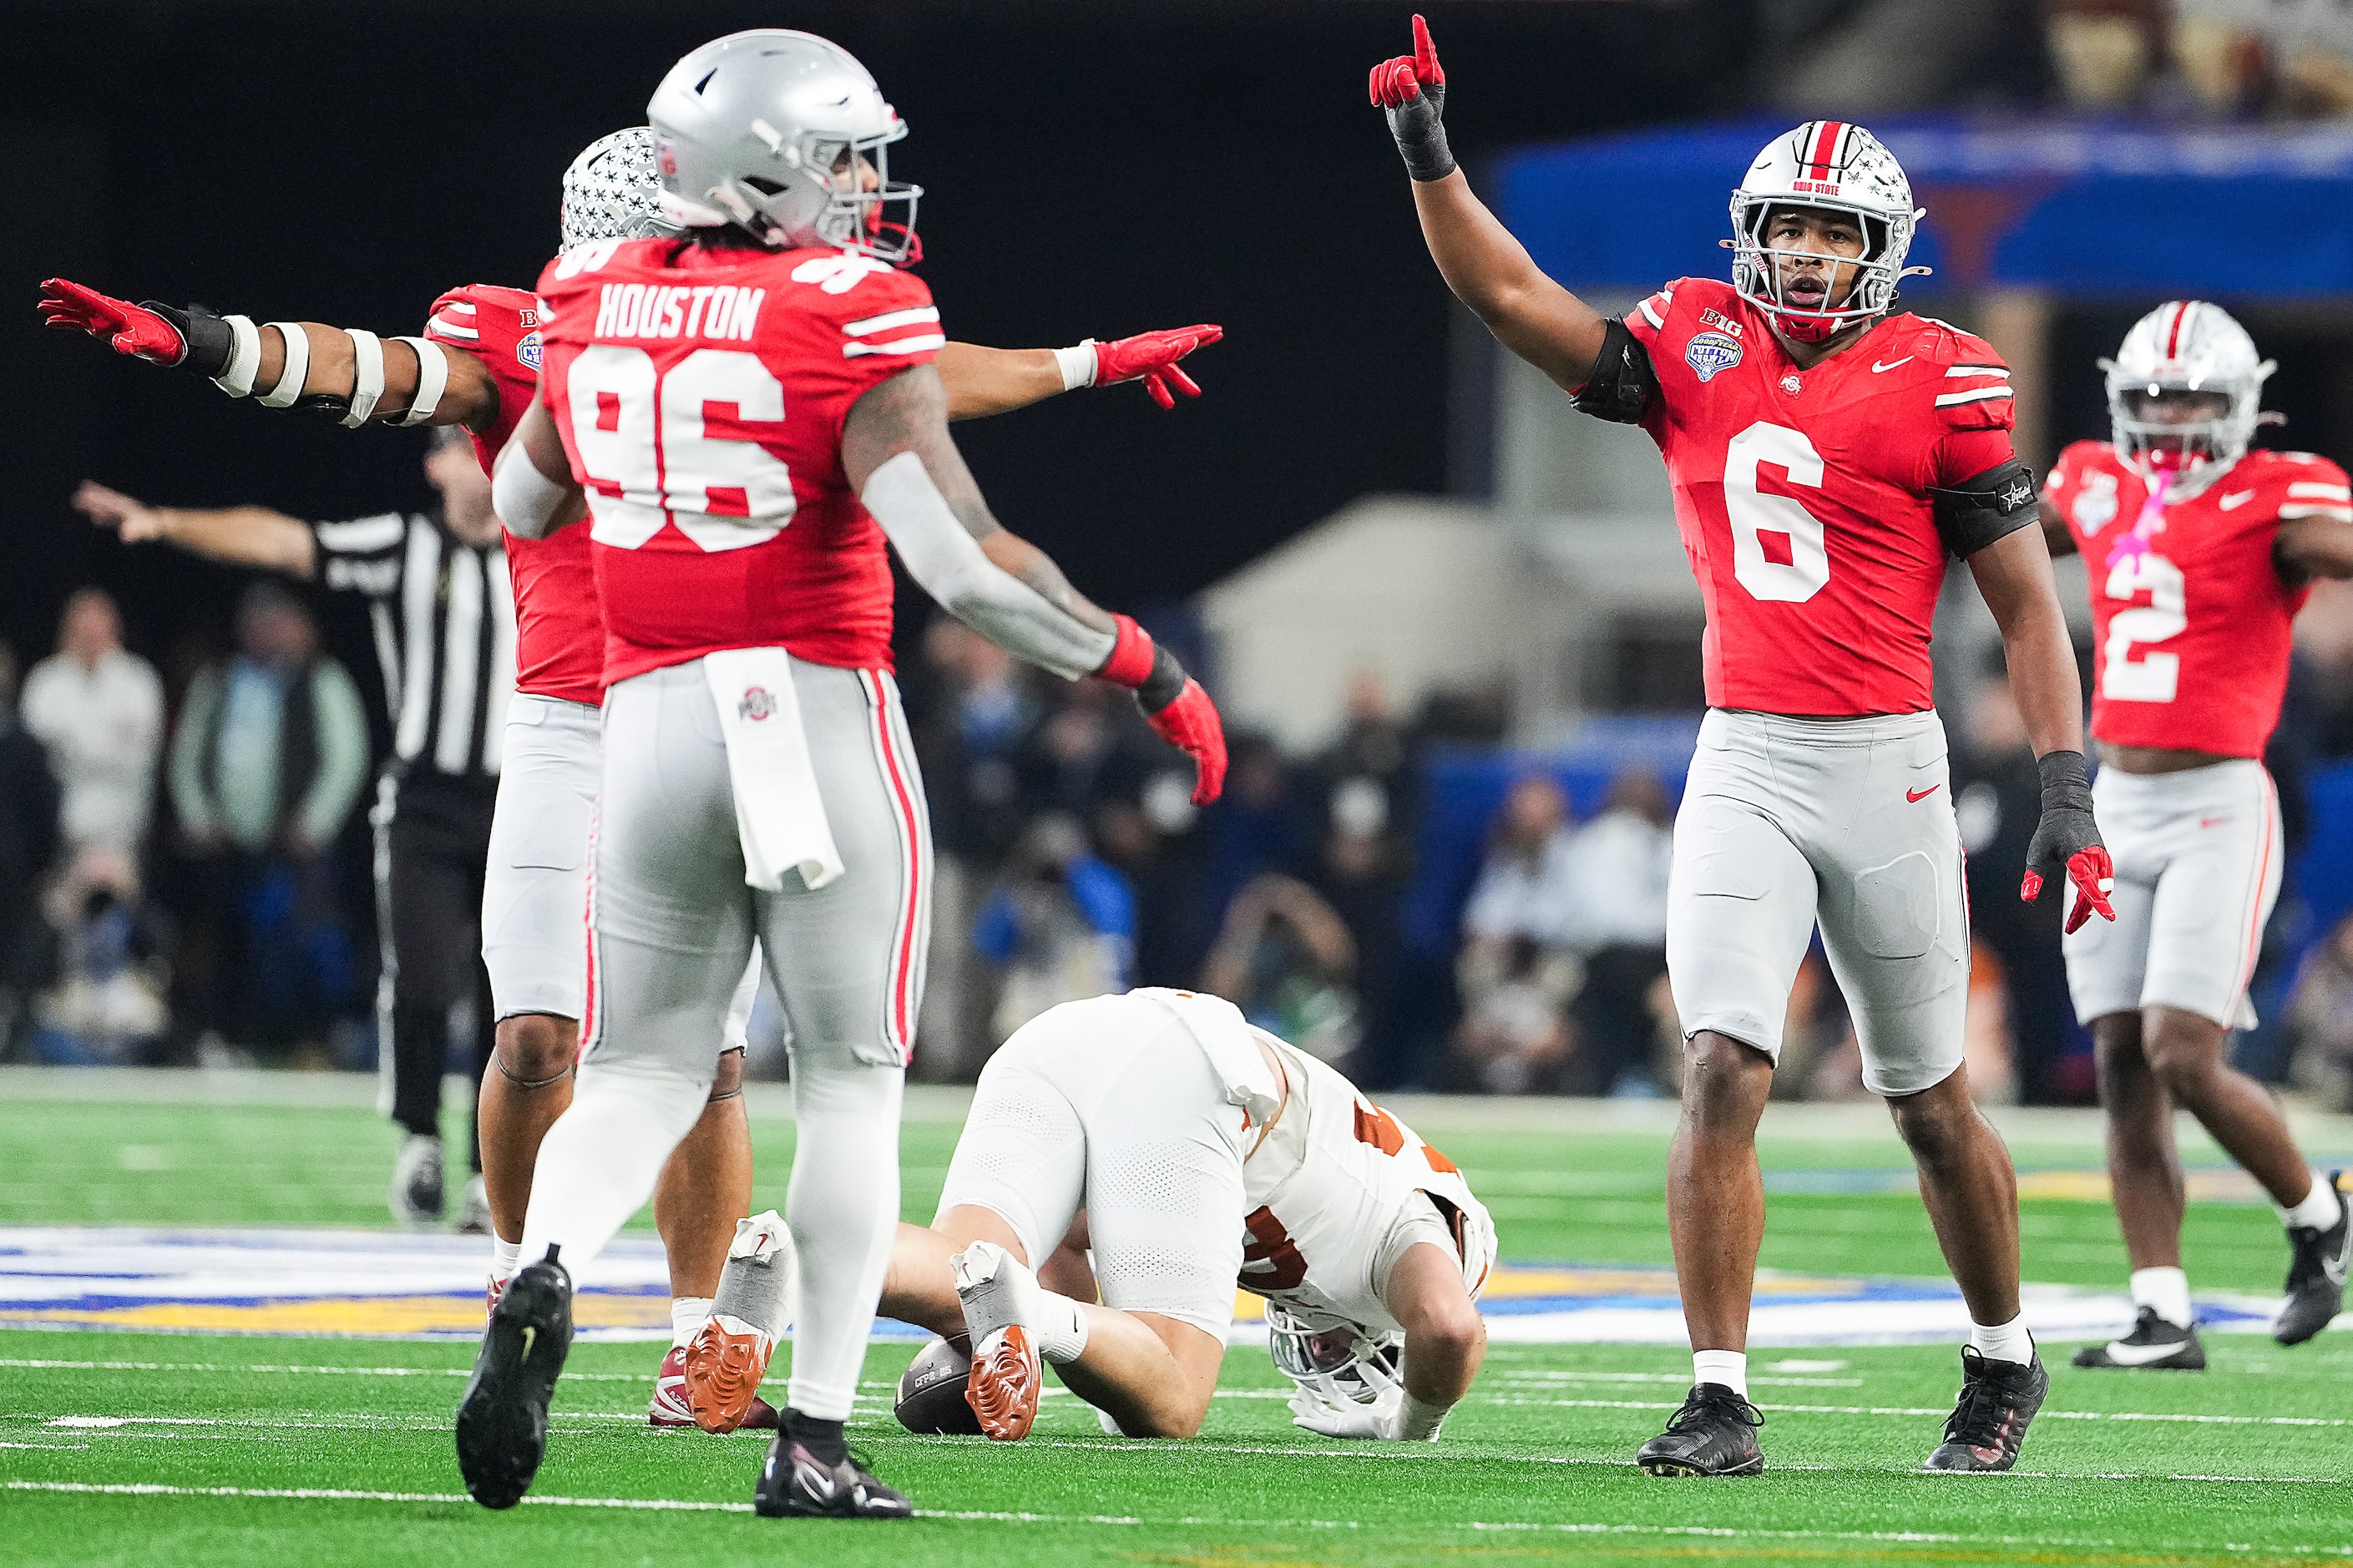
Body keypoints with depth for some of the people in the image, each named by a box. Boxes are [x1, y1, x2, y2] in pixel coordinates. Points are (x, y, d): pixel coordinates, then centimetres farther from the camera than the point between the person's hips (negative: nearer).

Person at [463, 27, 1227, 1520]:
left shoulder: (594, 305, 4)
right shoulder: (849, 318, -12)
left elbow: (522, 505, 21)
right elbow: (963, 560, -19)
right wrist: (1149, 672, -9)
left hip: (652, 722, 4)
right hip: (822, 721, -4)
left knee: (642, 1074, 12)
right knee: (850, 1085, 8)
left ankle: (543, 1276, -19)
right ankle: (816, 1438, 6)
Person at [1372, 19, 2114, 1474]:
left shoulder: (1939, 386, -5)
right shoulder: (1697, 348, 4)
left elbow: (2026, 601, -3)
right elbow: (1515, 297, -1)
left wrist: (2067, 791, -9)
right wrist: (1427, 150, -13)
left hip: (1885, 765, -2)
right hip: (1741, 764, 2)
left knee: (1932, 1102, 10)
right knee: (1724, 1073, -12)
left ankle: (2004, 1359, 31)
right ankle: (1721, 1401, -10)